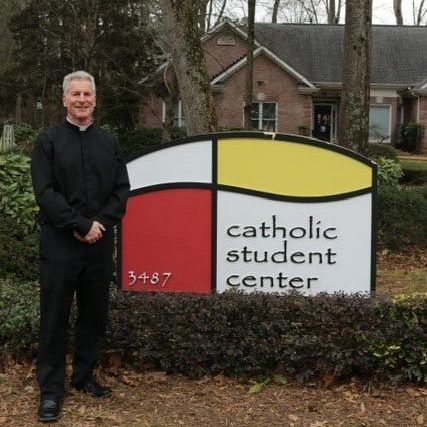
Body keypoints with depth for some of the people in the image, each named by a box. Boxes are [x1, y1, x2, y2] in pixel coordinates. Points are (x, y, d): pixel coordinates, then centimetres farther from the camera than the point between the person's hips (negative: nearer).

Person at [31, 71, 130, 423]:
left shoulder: (109, 142, 11)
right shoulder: (49, 141, 1)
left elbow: (122, 190, 6)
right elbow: (45, 192, -8)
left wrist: (100, 223, -8)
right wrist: (81, 225, -14)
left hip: (100, 242, 4)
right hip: (59, 243, -3)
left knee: (95, 314, 10)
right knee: (55, 317, 1)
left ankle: (85, 376, 25)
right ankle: (51, 390, 9)